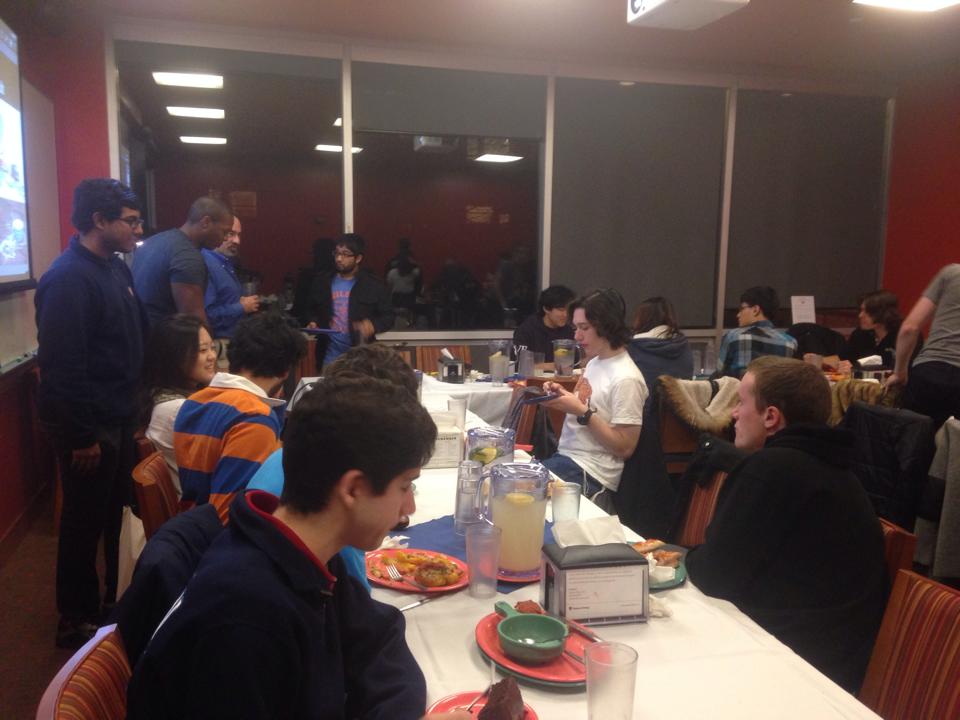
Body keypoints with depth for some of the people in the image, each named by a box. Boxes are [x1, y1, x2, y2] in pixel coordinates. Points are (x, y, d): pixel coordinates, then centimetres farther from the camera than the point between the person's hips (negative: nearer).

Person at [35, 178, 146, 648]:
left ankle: (119, 602, 36)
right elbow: (63, 365, -24)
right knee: (85, 521, 6)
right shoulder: (68, 278, -20)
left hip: (118, 415, 9)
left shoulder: (115, 267, 8)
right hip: (88, 423, -8)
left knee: (117, 514, 19)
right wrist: (83, 436, -21)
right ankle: (76, 621, 24)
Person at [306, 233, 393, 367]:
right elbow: (314, 312, 19)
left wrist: (373, 325, -22)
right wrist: (313, 323, -2)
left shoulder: (373, 286, -2)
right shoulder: (322, 283, 7)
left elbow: (388, 317, -2)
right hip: (329, 357, 2)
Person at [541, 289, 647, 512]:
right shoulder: (594, 362, 9)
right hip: (566, 456, 8)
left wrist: (582, 411, -22)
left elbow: (624, 448, -18)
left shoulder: (626, 379, -17)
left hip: (590, 474, -8)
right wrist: (562, 396, 3)